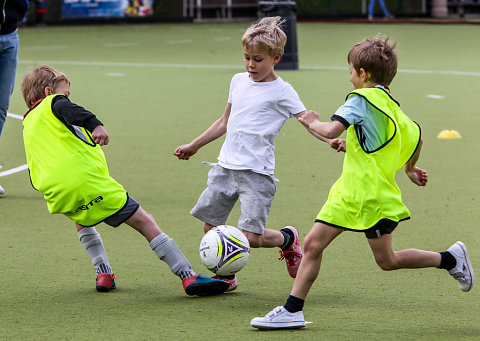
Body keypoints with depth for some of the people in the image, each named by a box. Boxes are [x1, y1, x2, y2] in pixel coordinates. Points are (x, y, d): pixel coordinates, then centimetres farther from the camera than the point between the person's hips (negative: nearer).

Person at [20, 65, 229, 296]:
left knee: (81, 221, 39)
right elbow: (69, 110, -19)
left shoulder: (27, 128, 26)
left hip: (58, 197, 6)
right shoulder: (52, 103, 7)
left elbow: (35, 175, 25)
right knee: (144, 222, -1)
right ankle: (189, 277, -6)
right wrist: (95, 125, -34)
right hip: (89, 180, -6)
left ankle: (103, 274, 24)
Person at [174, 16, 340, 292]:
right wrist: (194, 146, 32)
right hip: (225, 167, 6)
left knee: (253, 237, -13)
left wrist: (331, 139, -31)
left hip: (257, 173, -6)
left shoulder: (281, 91, -6)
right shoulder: (239, 81, 14)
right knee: (210, 226, 4)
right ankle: (225, 276, 25)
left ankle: (288, 239, 19)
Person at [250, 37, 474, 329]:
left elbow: (331, 130, -28)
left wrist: (313, 121, -6)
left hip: (372, 194, -10)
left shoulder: (362, 98, -15)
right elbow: (416, 135, 24)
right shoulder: (390, 103, 13)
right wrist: (410, 167, 41)